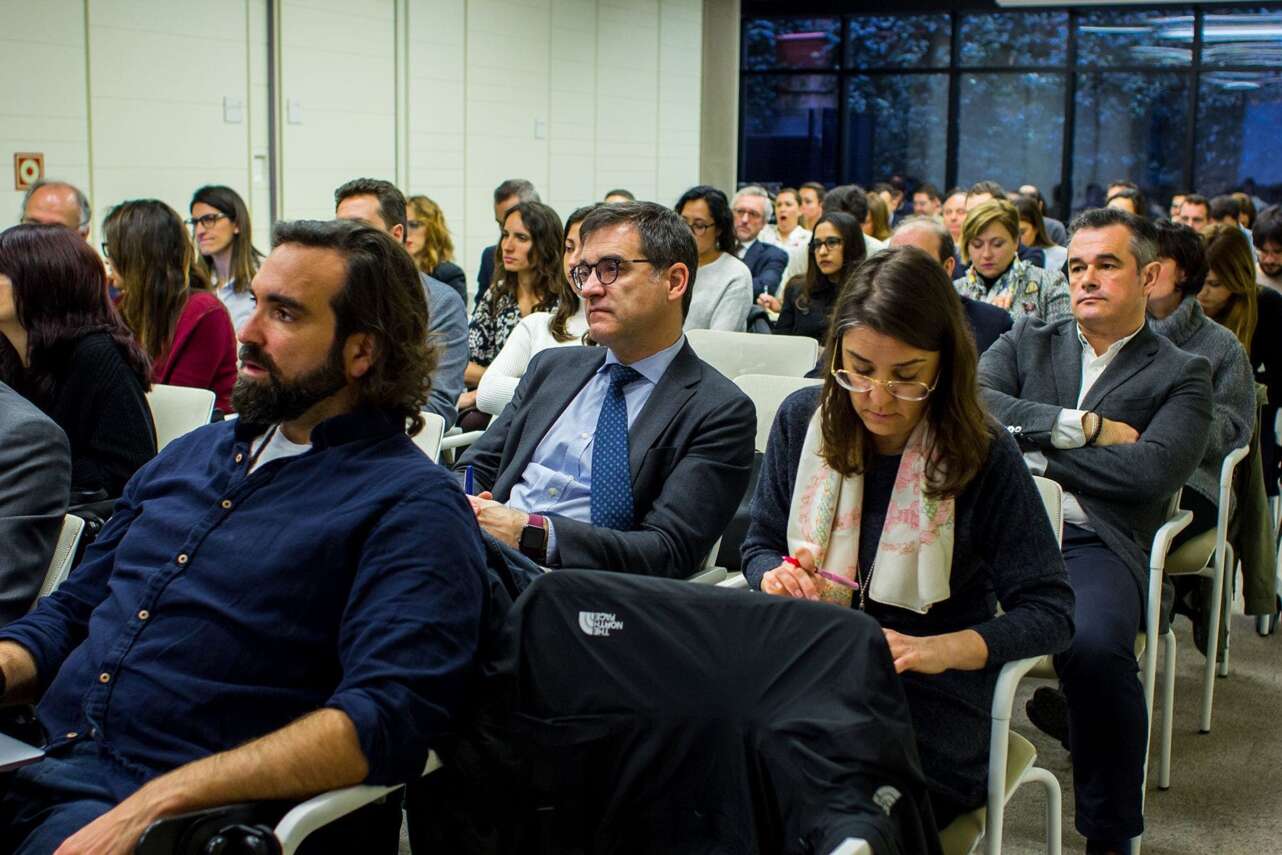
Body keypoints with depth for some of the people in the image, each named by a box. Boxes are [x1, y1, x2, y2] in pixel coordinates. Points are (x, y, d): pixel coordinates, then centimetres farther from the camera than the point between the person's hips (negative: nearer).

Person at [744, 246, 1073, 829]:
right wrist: (776, 578, -13)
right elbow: (760, 546, 12)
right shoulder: (802, 419, 1)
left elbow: (1049, 611, -7)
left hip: (928, 694, -3)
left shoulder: (983, 454, -9)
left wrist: (942, 649, -25)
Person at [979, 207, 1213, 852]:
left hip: (1097, 544, -2)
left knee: (1094, 648, -35)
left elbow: (1153, 471, -4)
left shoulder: (1181, 375, 15)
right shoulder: (1027, 343, 24)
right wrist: (1083, 426, -3)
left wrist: (1028, 447, -2)